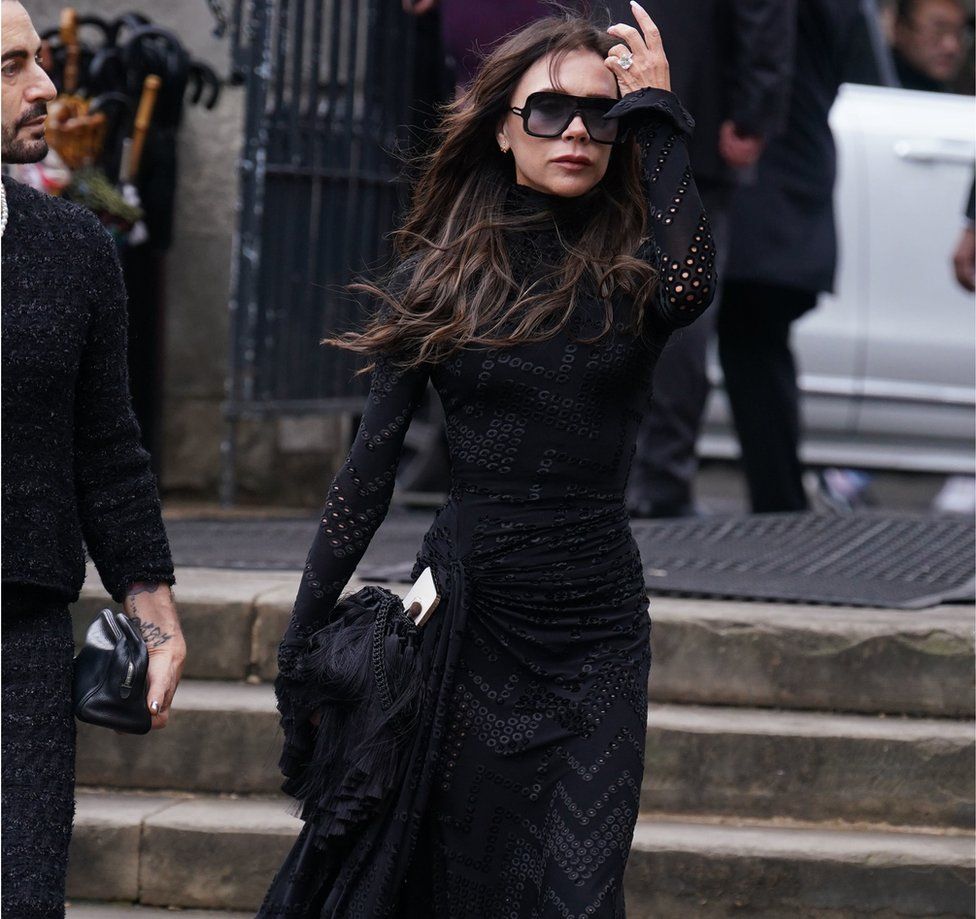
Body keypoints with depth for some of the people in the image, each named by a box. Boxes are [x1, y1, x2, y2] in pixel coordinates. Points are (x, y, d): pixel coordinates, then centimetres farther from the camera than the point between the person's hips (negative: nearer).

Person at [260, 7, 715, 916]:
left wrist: (657, 116, -16)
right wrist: (302, 645, 2)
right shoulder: (437, 278, 3)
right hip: (466, 615, 0)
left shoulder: (633, 270, 2)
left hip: (597, 630, 0)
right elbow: (368, 470, 4)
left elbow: (691, 286, -24)